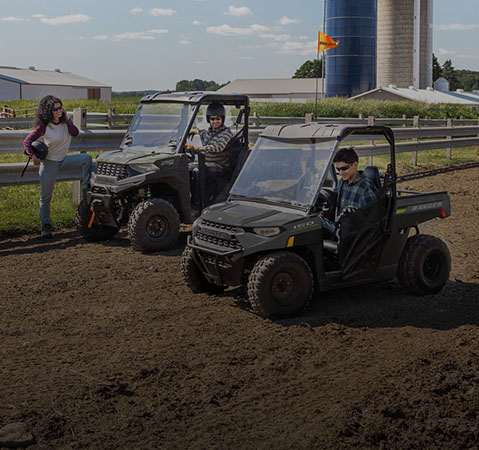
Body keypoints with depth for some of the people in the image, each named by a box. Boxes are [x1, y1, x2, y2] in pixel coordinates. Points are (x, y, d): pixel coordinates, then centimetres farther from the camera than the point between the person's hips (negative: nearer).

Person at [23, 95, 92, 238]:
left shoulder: (64, 121, 0)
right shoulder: (44, 126, -14)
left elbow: (75, 133, -16)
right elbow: (27, 141, -11)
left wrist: (67, 119, -18)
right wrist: (33, 157, -18)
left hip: (63, 159, 5)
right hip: (49, 162, -4)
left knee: (86, 158, -19)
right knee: (46, 196, 0)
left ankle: (86, 186, -11)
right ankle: (46, 226, 11)